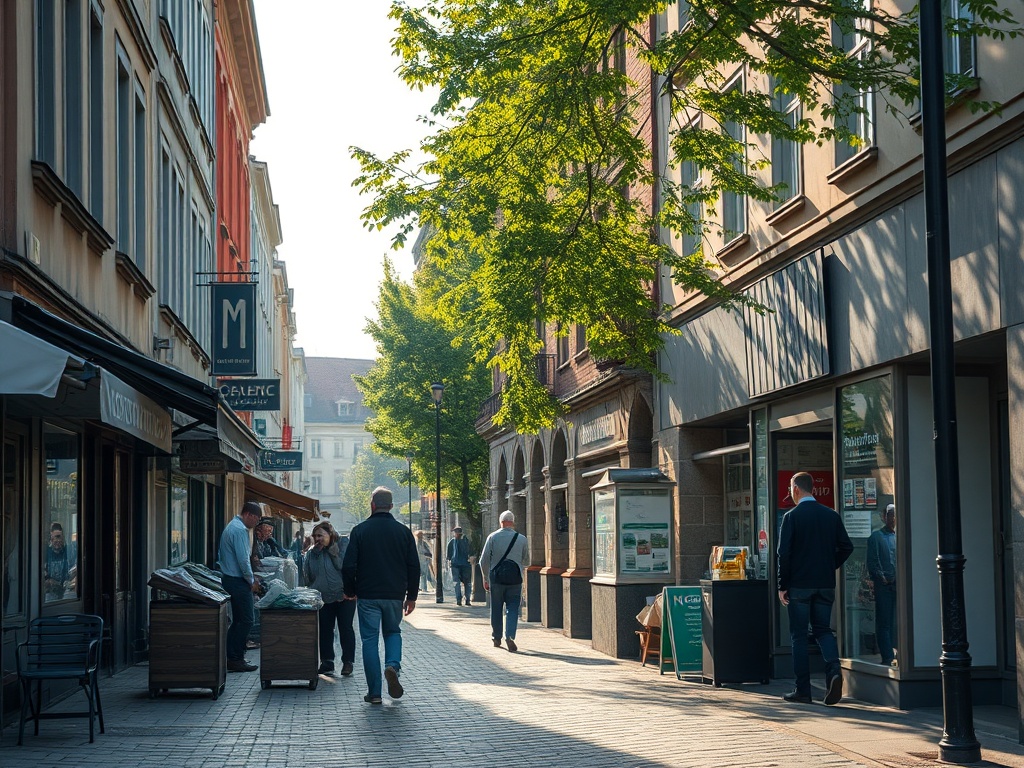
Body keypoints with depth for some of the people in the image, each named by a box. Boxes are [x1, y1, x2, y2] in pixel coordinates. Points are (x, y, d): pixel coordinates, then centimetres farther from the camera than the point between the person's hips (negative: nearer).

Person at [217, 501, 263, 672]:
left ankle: (231, 657, 17)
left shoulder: (232, 527, 17)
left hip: (229, 579, 11)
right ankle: (236, 659, -6)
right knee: (247, 620, -7)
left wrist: (251, 577, 19)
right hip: (238, 581, -11)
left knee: (238, 619, 15)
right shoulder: (240, 530, -16)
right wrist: (252, 581, -9)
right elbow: (243, 560, -22)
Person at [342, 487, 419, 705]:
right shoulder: (403, 531, 2)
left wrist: (350, 592, 10)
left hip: (368, 595, -2)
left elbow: (348, 566, -5)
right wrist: (411, 597, 12)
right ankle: (393, 665, -9)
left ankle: (374, 692, 3)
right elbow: (414, 567, 4)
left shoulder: (360, 531, -4)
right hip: (395, 595, 2)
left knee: (370, 640, 4)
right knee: (393, 632, 21)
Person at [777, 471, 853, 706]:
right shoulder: (832, 515, 4)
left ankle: (802, 690, 5)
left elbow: (784, 553, -12)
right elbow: (846, 547, 3)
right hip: (826, 585, 4)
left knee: (799, 635, 4)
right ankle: (833, 670, -12)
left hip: (799, 585, -4)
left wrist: (782, 586, -5)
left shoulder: (792, 517, -8)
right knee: (823, 629, 14)